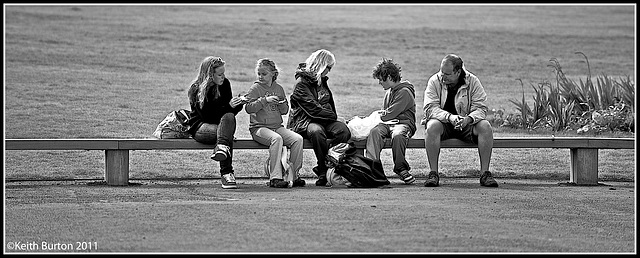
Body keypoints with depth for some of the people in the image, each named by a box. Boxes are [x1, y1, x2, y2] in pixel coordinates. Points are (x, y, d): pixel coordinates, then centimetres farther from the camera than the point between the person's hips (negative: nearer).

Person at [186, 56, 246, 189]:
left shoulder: (225, 84, 5)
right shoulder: (196, 89, -10)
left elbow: (230, 112, 11)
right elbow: (206, 114, -17)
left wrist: (239, 104, -12)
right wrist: (228, 106, -23)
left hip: (220, 123, 4)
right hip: (200, 127, -4)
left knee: (229, 117, -33)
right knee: (227, 134, -35)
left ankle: (221, 148, -50)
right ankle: (226, 173, -45)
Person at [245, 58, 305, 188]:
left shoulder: (279, 88, 15)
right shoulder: (255, 88, 1)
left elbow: (285, 111, 18)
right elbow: (248, 108, -12)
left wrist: (282, 104, -5)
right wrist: (265, 100, -19)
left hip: (277, 127, 5)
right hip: (259, 127, -5)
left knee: (297, 139, -18)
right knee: (276, 138, -35)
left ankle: (294, 175, -9)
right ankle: (275, 177, -35)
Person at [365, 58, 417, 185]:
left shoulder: (405, 92, -7)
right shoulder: (389, 92, 23)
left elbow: (389, 114, -11)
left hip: (403, 123, -7)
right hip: (387, 124, 7)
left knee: (397, 135, -41)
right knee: (374, 132, -28)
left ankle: (400, 168, -25)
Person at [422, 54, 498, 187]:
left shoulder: (472, 81, -5)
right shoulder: (435, 81, -7)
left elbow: (481, 108, -10)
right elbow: (430, 108, -15)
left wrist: (469, 118, -32)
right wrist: (450, 117, -33)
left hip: (466, 123, 1)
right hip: (442, 122, -1)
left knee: (485, 127, -27)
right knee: (432, 126, -35)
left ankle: (485, 173, -24)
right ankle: (433, 173, -31)